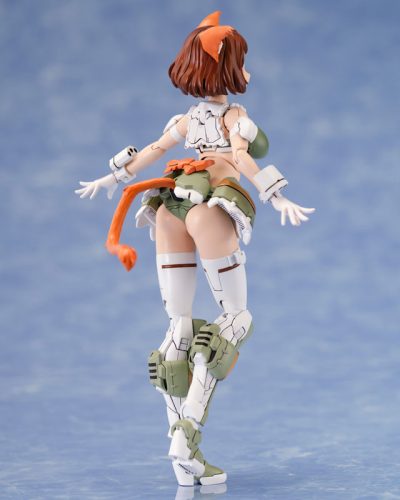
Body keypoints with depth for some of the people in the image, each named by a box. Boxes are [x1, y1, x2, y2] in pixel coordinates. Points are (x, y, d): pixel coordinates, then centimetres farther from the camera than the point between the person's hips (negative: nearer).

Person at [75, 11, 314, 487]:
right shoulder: (234, 116, 4)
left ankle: (183, 451, -1)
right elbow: (241, 158, -13)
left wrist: (112, 179, 41)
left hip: (172, 208, 7)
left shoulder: (188, 119, 23)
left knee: (180, 328, 4)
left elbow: (152, 150, 27)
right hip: (210, 208, -7)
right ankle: (188, 428, -13)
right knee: (236, 317, 1)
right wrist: (278, 199, -22)